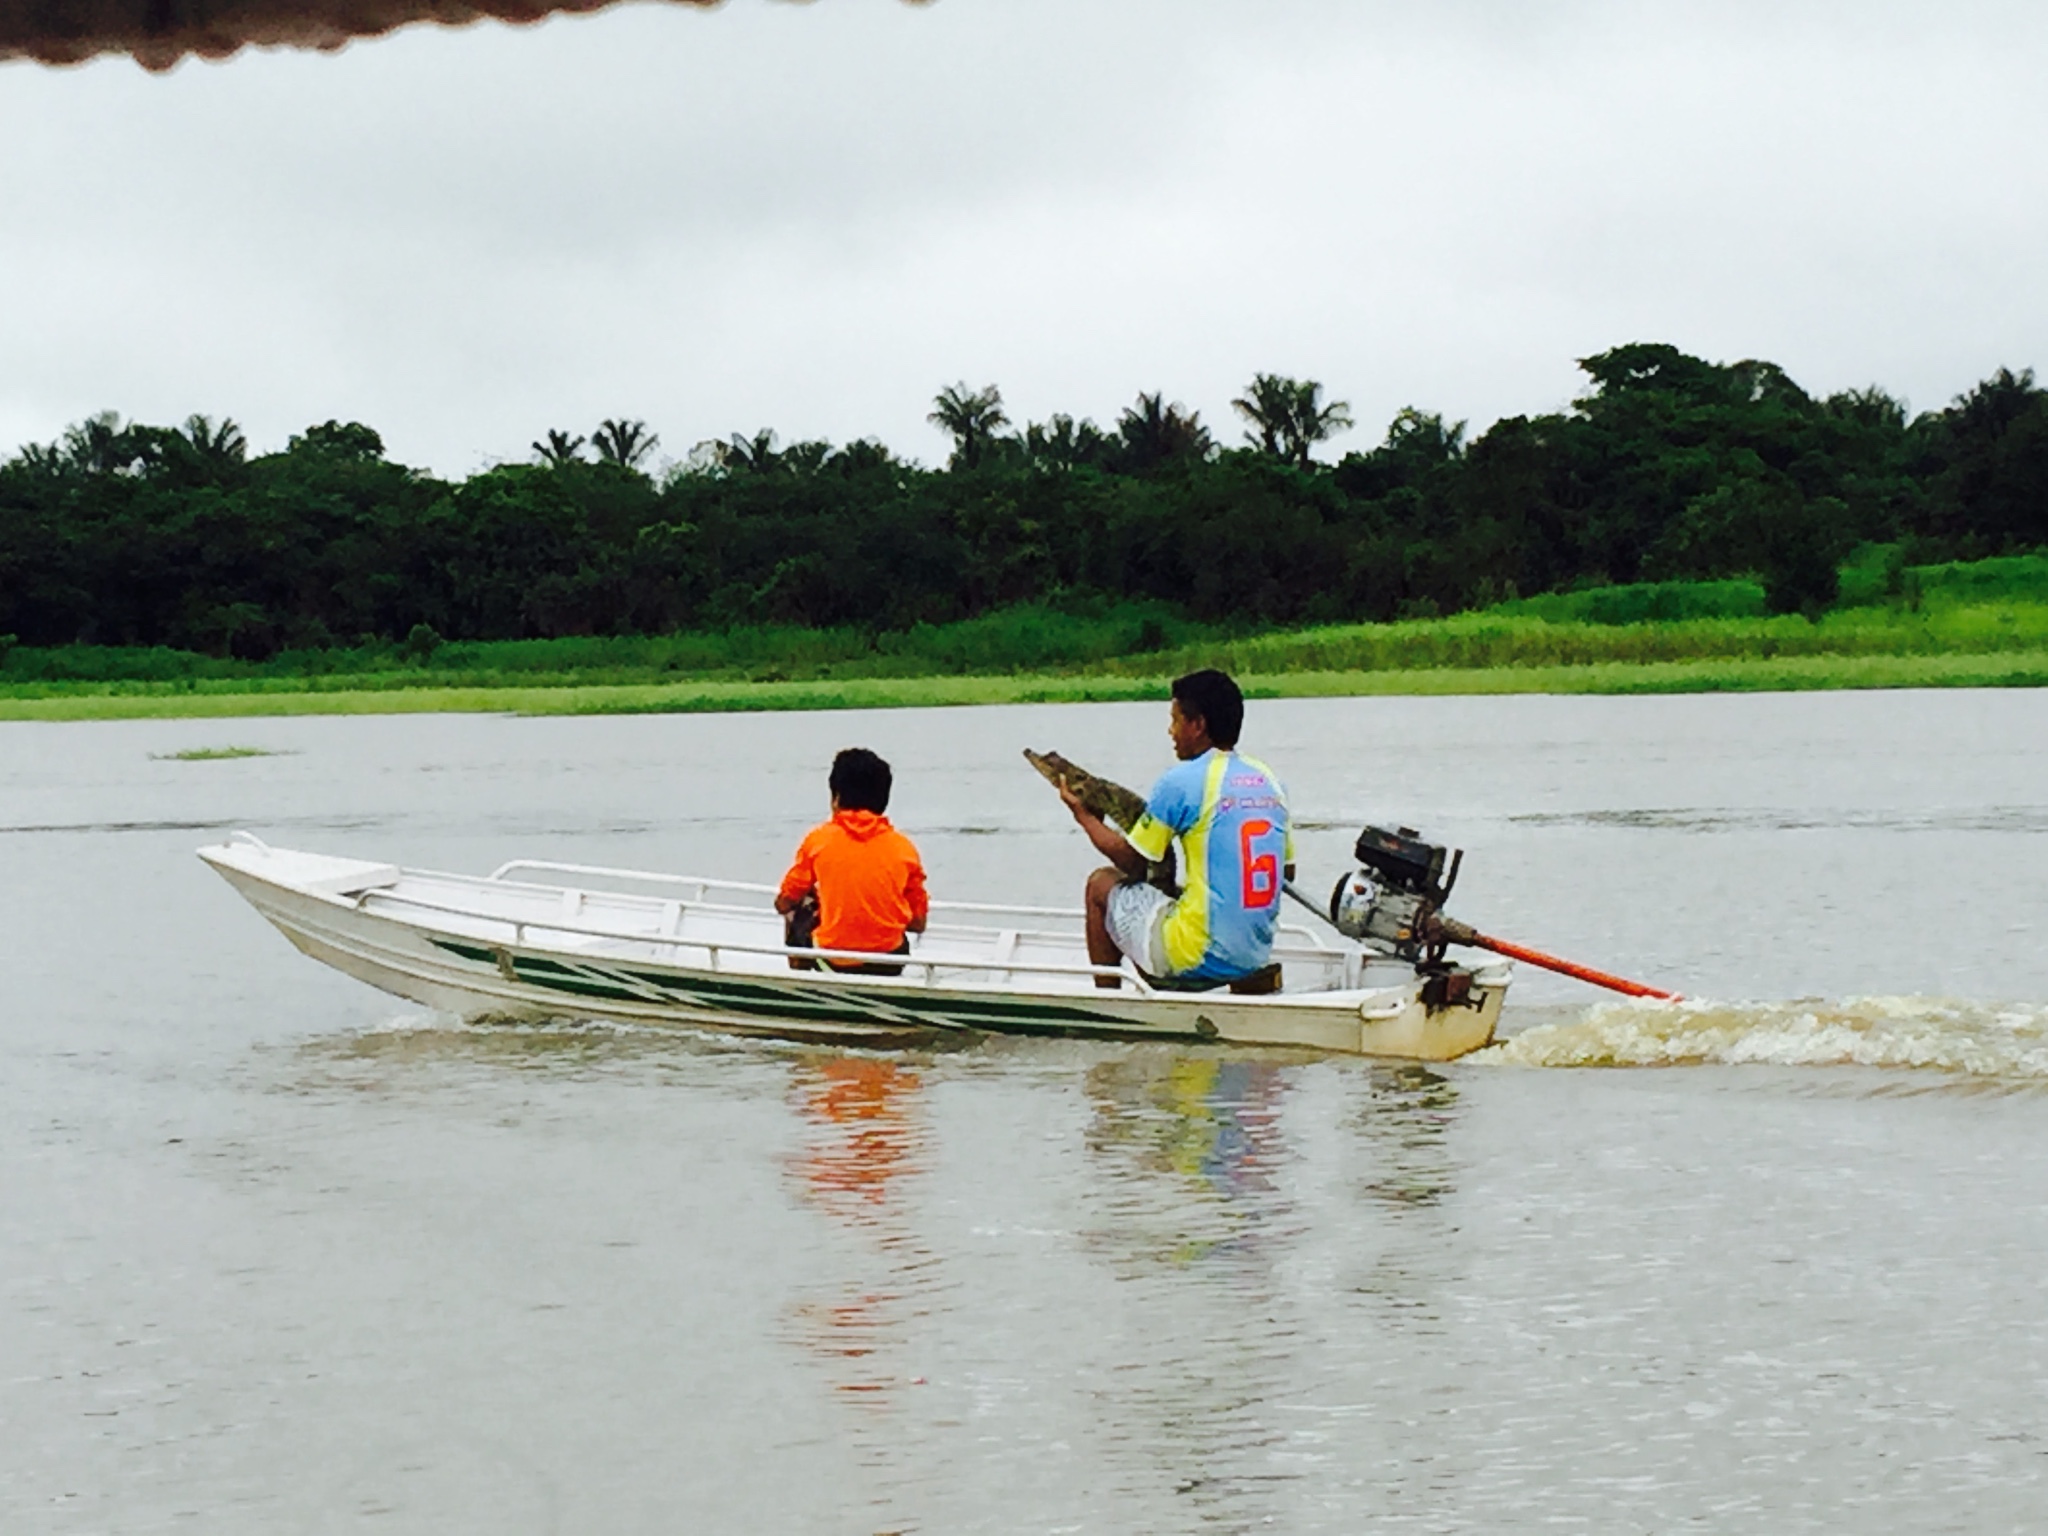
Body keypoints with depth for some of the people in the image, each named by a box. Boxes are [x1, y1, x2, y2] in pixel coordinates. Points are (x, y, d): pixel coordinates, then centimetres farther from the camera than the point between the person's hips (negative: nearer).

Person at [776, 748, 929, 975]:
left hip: (833, 963, -2)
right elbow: (918, 924, 4)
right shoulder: (903, 847, -1)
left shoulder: (818, 840, -4)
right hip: (888, 967, 2)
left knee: (799, 913, 29)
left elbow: (783, 904, 6)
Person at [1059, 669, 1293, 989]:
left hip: (1201, 959, -7)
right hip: (1257, 958, 7)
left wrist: (1085, 816, 13)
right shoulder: (1269, 781, 7)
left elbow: (1131, 862, -2)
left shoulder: (1181, 783, -11)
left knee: (1102, 885, 14)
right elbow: (1287, 872, 16)